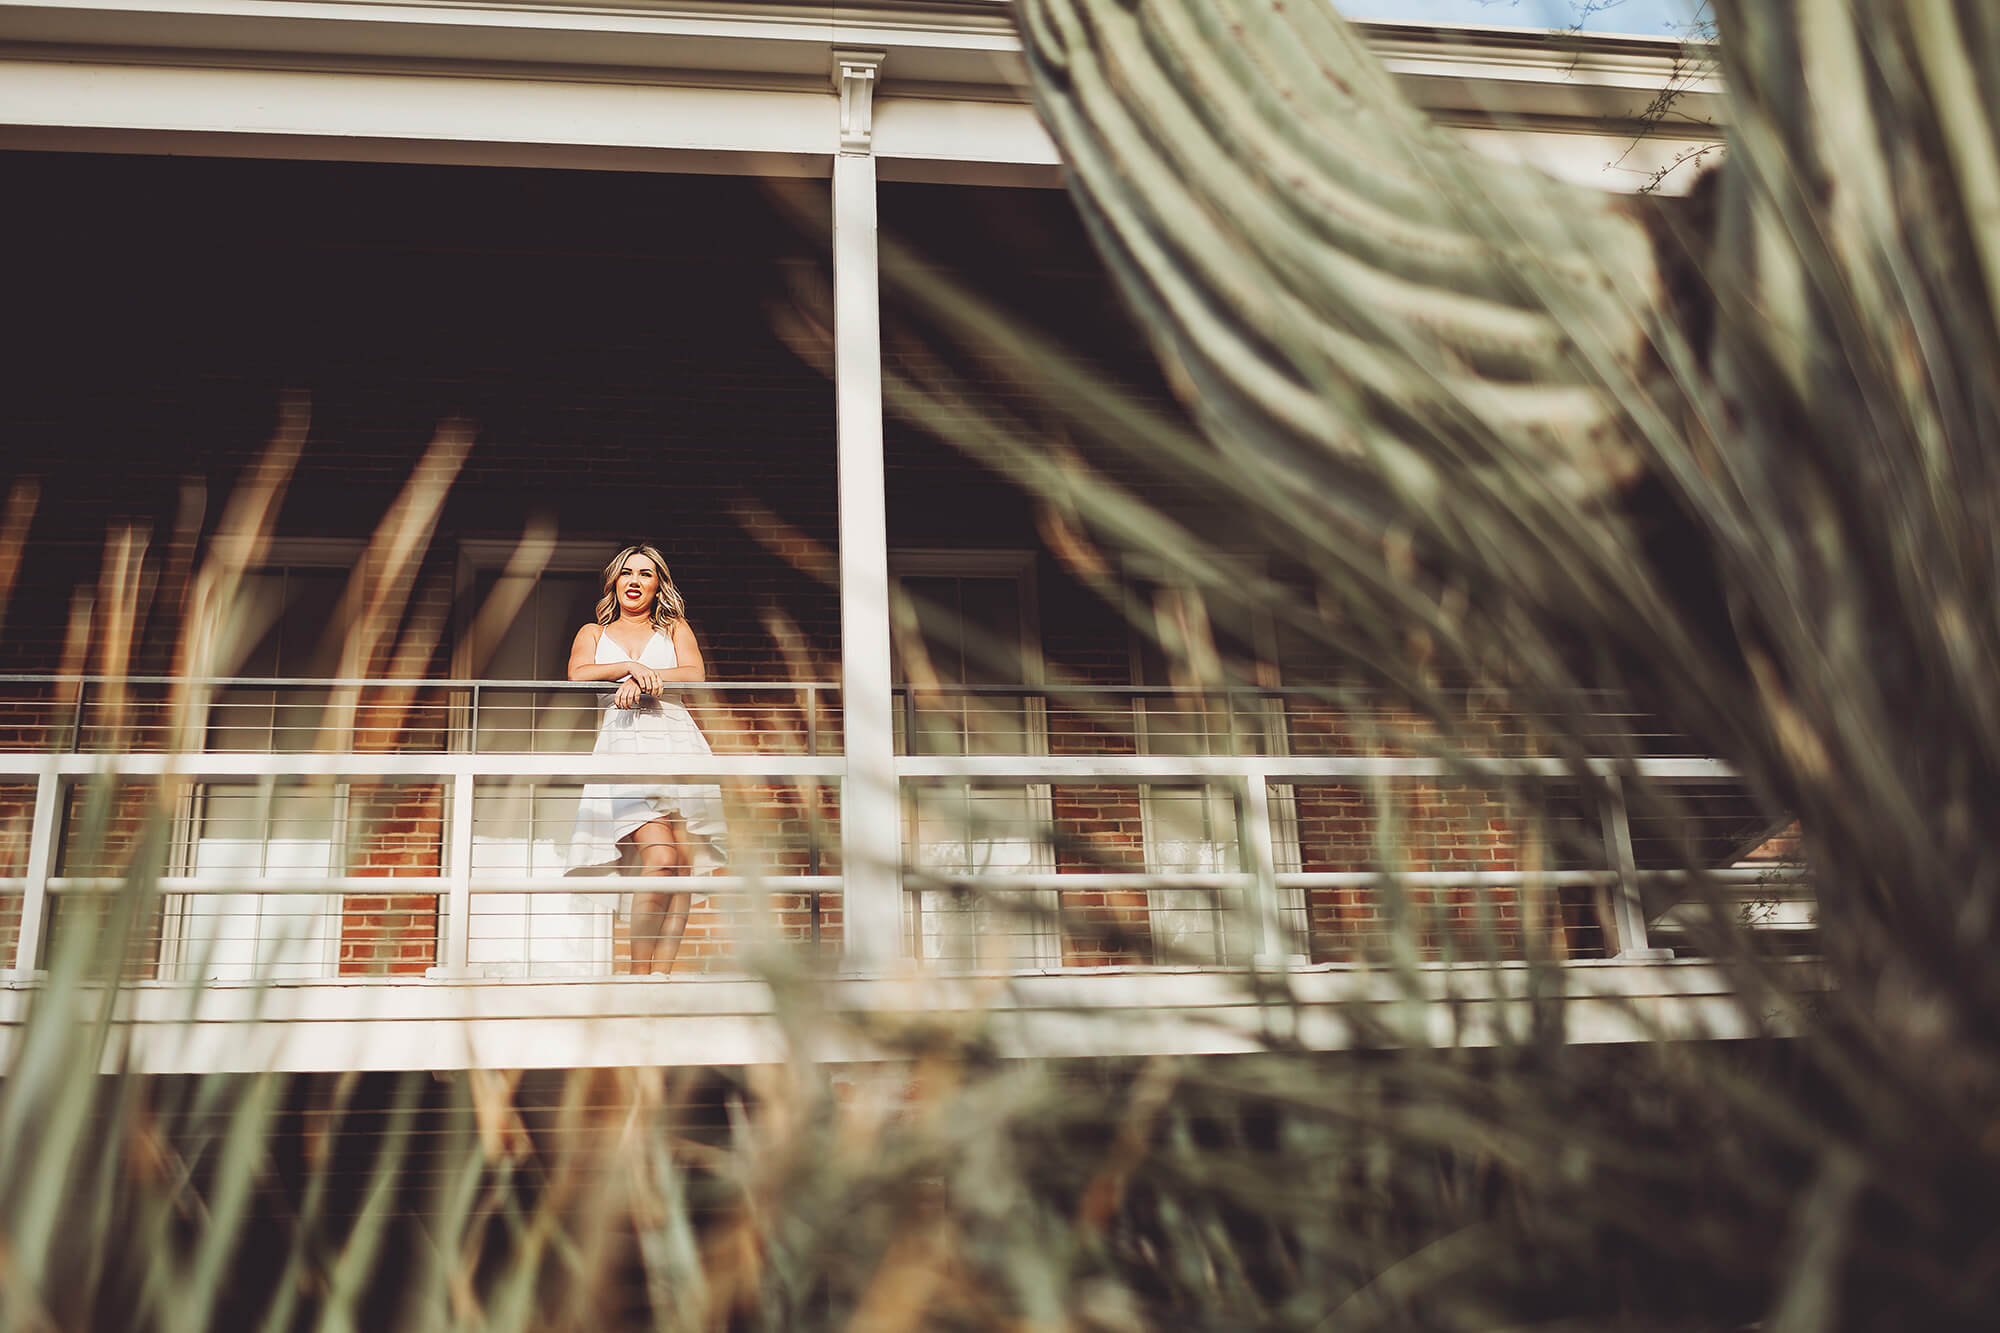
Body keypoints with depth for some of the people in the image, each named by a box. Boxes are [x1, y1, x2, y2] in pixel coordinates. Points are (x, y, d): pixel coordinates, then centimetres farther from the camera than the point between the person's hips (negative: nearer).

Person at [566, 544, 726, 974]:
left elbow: (695, 674, 6)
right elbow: (578, 674, 5)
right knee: (660, 858, -22)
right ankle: (638, 976, -15)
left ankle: (660, 975, -11)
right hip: (621, 743, -2)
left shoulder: (675, 629, 25)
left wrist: (641, 681, -8)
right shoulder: (593, 633, 26)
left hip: (674, 737, 2)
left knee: (682, 867, -13)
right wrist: (629, 667, -10)